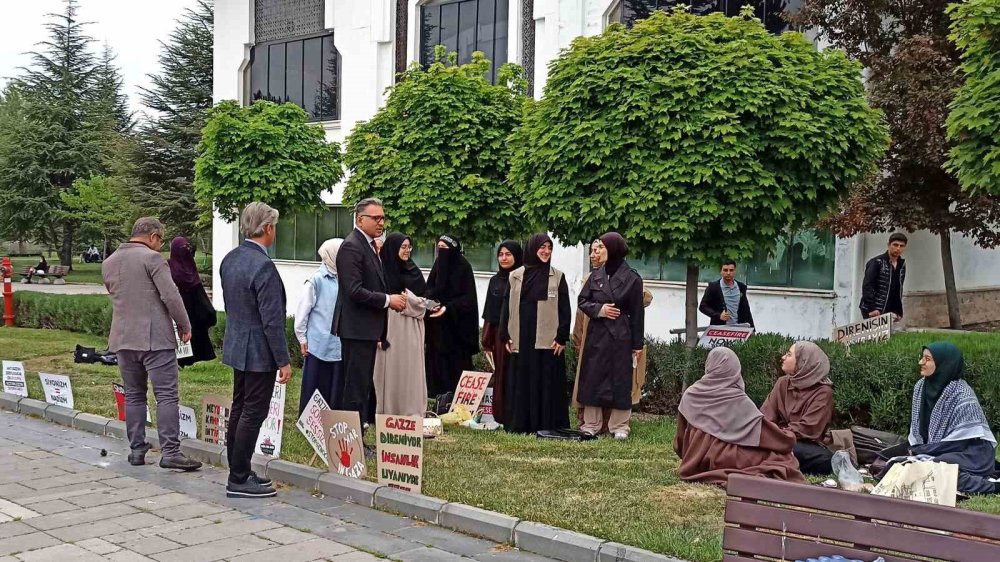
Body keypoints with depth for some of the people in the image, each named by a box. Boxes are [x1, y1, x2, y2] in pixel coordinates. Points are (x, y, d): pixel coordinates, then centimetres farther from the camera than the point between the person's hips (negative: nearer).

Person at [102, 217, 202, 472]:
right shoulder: (152, 258, -9)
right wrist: (184, 325, -4)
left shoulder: (108, 263, 13)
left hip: (123, 338, 7)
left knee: (133, 396, 14)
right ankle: (170, 451, -10)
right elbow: (170, 296, -14)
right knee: (167, 396, -6)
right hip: (155, 338, -6)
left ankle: (137, 450, 15)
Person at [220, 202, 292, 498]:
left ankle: (239, 471, 26)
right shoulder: (263, 266, -23)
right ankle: (238, 480, 4)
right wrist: (284, 361, -16)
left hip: (236, 345, 9)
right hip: (259, 351, -9)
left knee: (239, 409, 16)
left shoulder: (230, 259, 5)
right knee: (253, 414, -1)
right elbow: (272, 320, -22)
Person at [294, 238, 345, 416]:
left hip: (339, 346, 4)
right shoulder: (316, 280, -8)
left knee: (336, 390, 8)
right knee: (315, 388, 4)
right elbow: (302, 311, -3)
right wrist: (302, 338, 0)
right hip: (318, 346, -4)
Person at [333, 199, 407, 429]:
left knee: (362, 386, 13)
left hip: (367, 328, 10)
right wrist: (387, 300, -17)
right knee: (356, 387, -6)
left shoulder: (370, 246, 15)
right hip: (356, 327, -10)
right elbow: (354, 291, -22)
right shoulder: (351, 247, -15)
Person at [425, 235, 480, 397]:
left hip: (456, 324, -6)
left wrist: (448, 307, -22)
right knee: (437, 363, 2)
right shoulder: (438, 265, 12)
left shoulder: (463, 267, -7)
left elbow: (468, 298, -11)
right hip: (437, 325, 6)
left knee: (456, 364, -6)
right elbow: (430, 291, 16)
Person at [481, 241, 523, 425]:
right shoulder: (495, 281, 15)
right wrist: (486, 339, 10)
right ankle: (500, 417, 10)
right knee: (500, 375, 6)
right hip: (498, 333, 5)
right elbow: (489, 311, 16)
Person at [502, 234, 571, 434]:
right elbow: (507, 307, 9)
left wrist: (562, 338, -7)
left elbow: (564, 309, 1)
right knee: (520, 382, 3)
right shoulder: (516, 276, 9)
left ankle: (547, 424, 3)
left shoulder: (557, 277, 5)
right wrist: (506, 336, 2)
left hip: (547, 339, -2)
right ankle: (519, 423, 9)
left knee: (547, 382, -1)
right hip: (521, 338, 2)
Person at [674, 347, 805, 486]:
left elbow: (681, 436, 10)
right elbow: (764, 430, -2)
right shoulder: (739, 400, -10)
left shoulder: (690, 394, 3)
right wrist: (788, 437, 17)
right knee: (781, 455, 9)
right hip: (723, 460, -5)